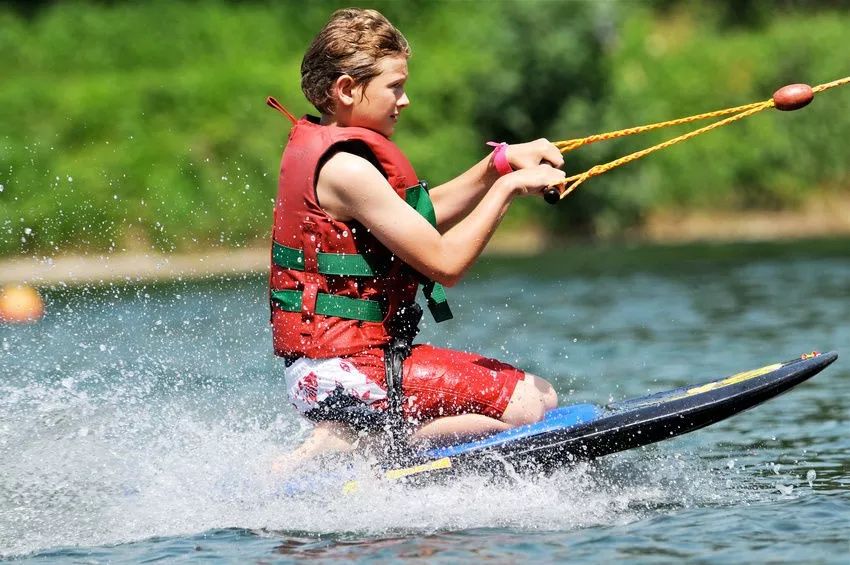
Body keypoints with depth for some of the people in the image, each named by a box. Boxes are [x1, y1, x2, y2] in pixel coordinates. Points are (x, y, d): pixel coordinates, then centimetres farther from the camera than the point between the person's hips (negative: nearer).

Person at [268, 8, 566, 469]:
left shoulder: (317, 146, 13)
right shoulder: (345, 167, -18)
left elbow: (426, 218, 21)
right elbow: (445, 263, -18)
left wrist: (502, 161, 9)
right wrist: (507, 187, -9)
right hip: (347, 370, -10)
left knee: (542, 395, 14)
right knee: (529, 404, -13)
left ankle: (346, 436, 4)